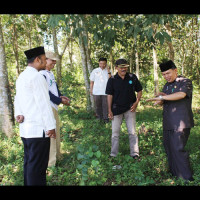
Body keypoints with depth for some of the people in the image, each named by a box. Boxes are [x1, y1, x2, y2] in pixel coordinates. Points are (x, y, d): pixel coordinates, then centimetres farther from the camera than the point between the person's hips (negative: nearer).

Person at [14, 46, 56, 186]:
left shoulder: (21, 76, 15)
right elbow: (44, 103, -17)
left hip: (25, 129, 9)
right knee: (37, 168, -2)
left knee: (29, 163, 18)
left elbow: (17, 98, 13)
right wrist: (51, 127, -14)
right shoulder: (37, 77, -14)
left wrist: (18, 114, -1)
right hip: (38, 130, -9)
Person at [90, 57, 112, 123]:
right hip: (96, 92, 1)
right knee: (98, 105, 9)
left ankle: (105, 118, 10)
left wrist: (108, 72, -17)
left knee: (105, 105, 1)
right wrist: (91, 90, 3)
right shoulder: (95, 71, 5)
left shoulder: (108, 71, 4)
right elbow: (92, 81, 8)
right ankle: (99, 117, 24)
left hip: (105, 92, -1)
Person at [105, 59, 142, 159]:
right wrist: (109, 110, -4)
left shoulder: (132, 77, -2)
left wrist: (136, 102, -7)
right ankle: (113, 154, 20)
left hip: (130, 108, 0)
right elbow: (109, 95, -2)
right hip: (116, 109, 0)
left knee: (132, 132, 5)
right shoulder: (112, 80, -4)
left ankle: (134, 153, 16)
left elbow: (139, 90, 7)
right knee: (115, 132, 7)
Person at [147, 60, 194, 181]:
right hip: (168, 123, 8)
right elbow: (161, 102, 16)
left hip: (181, 123, -8)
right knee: (168, 147, 11)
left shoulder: (185, 82, -6)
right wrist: (161, 98, -8)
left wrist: (162, 97, -24)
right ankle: (174, 173, 26)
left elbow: (181, 94, -26)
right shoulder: (166, 86, 18)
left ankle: (187, 177, 1)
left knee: (178, 148, -11)